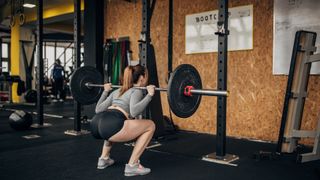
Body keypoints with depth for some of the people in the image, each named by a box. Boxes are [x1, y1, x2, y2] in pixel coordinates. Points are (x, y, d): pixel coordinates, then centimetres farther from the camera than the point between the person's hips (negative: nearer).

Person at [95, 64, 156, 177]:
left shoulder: (118, 91, 29)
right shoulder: (137, 91, 8)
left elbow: (98, 109, 29)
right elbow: (133, 112, -13)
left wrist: (106, 91, 42)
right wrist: (149, 95, -11)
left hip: (98, 126, 9)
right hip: (110, 127, -8)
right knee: (150, 126, 5)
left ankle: (104, 158, 32)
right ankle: (132, 165, 4)